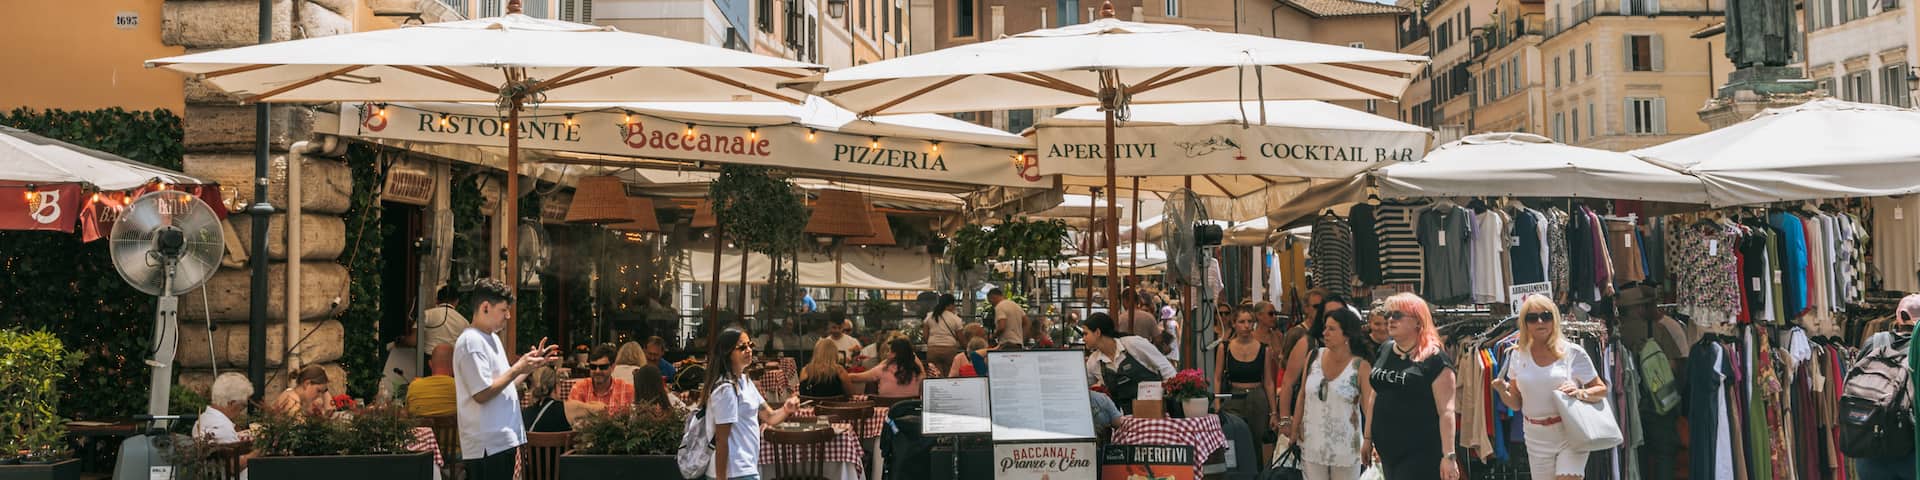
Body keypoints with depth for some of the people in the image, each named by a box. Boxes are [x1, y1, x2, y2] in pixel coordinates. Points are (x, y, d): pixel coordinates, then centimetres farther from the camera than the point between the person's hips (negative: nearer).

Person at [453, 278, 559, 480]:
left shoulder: (492, 338, 17)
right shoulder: (471, 342, -14)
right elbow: (482, 394, -21)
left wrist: (532, 364, 11)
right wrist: (518, 368, -16)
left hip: (501, 441, 10)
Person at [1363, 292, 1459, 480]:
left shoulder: (1435, 360, -10)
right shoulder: (1385, 351, 11)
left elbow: (1446, 411, -15)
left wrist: (1448, 455, -20)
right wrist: (1368, 437, 19)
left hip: (1421, 453, -7)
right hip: (1387, 449, 7)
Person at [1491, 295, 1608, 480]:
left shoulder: (1573, 352, -5)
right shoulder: (1518, 355, 4)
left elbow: (1602, 390, 1)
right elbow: (1516, 404, 8)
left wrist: (1581, 393, -19)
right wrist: (1502, 391, -12)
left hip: (1570, 436, -3)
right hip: (1537, 439, 4)